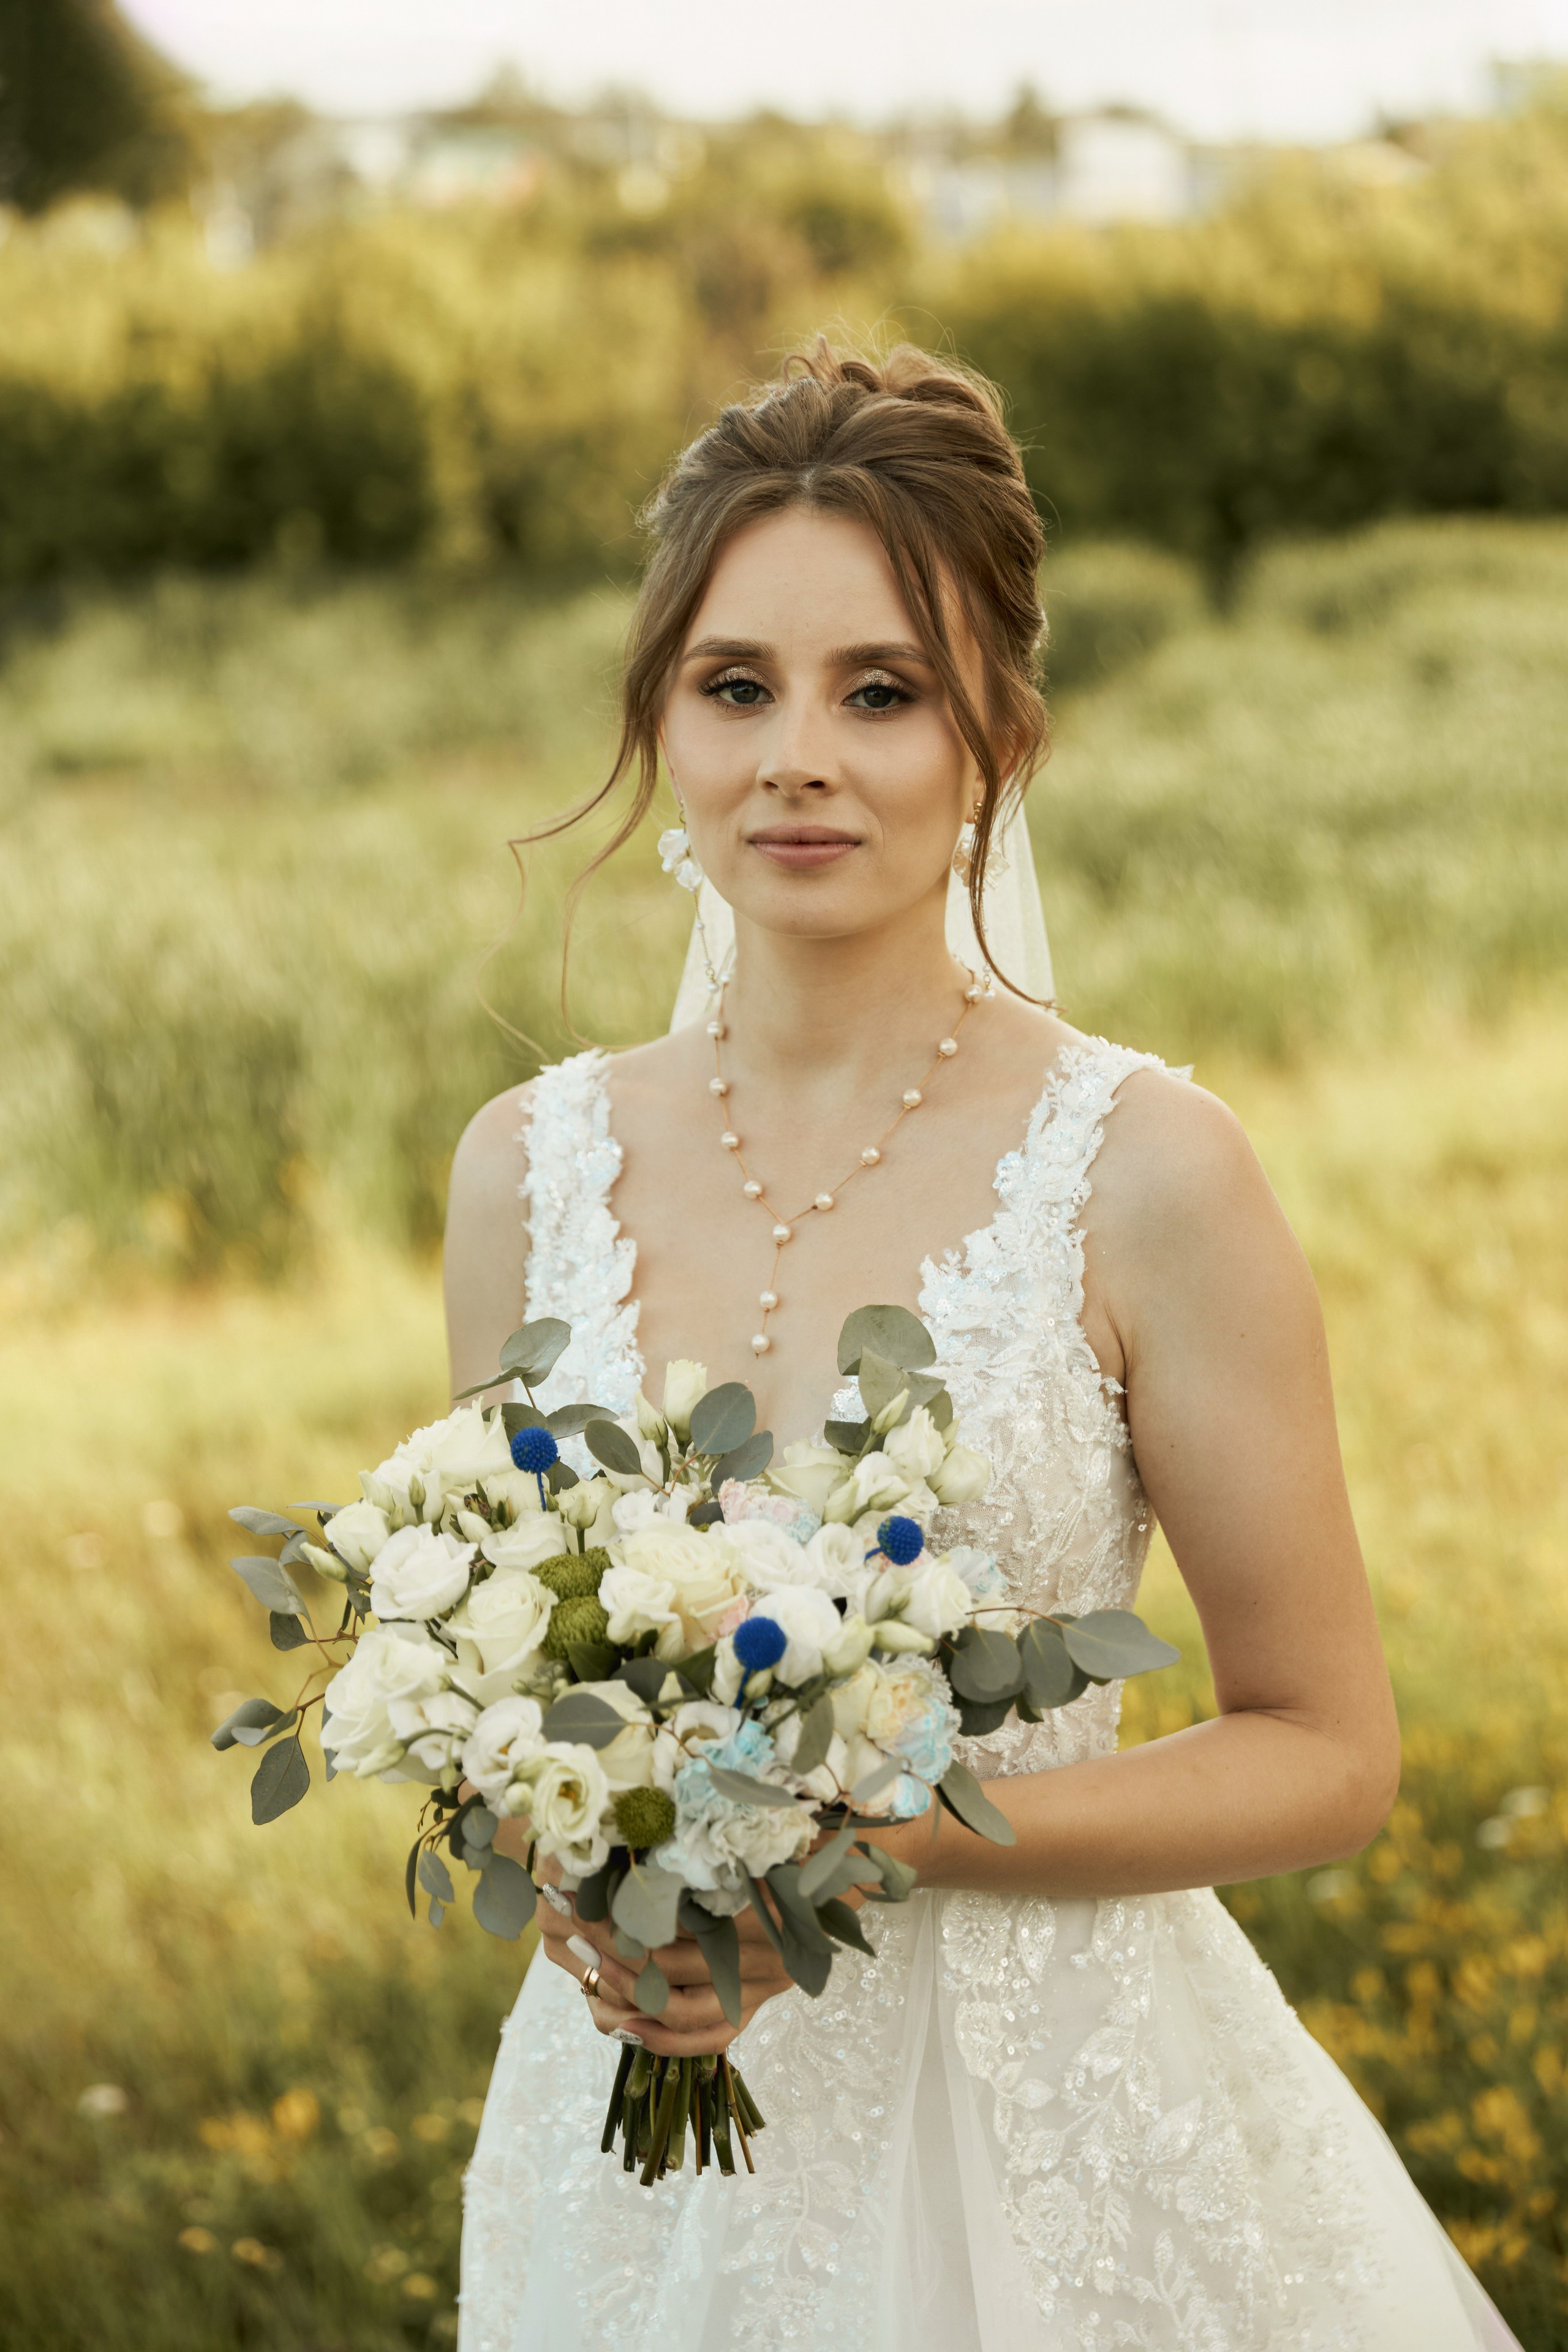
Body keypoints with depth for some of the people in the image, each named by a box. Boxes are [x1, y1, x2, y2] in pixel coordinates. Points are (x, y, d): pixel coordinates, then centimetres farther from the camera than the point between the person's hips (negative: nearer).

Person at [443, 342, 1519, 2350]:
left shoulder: (1139, 1170, -14)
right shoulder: (529, 1171, -2)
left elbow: (1324, 1752, -9)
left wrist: (881, 1839, -19)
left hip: (1049, 2126, -3)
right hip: (648, 2128, 3)